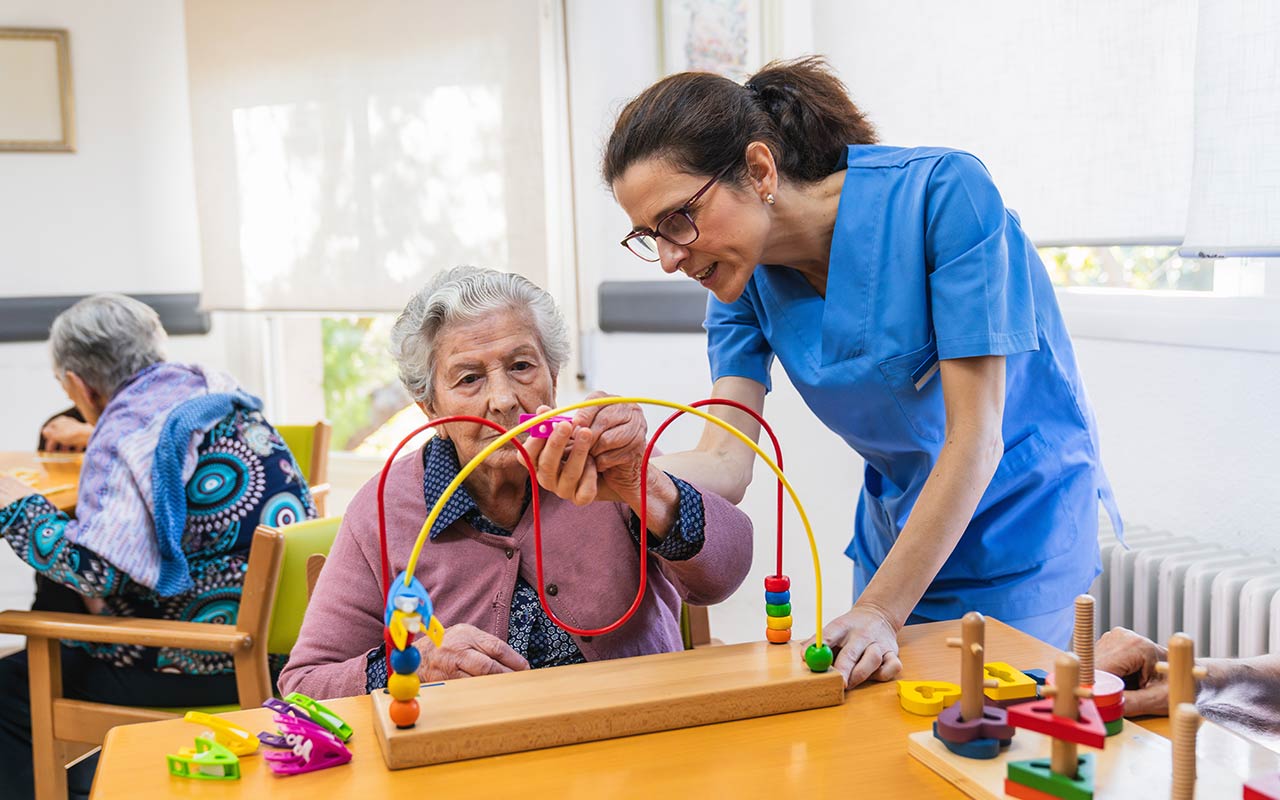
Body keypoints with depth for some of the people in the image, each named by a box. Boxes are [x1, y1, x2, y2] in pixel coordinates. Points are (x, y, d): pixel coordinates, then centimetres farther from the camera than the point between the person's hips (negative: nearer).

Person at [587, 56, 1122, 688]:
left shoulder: (941, 193, -26)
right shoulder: (746, 279, -8)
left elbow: (976, 439, -27)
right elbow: (724, 466, -18)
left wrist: (880, 611, -29)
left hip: (1021, 523, -5)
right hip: (896, 532, 5)